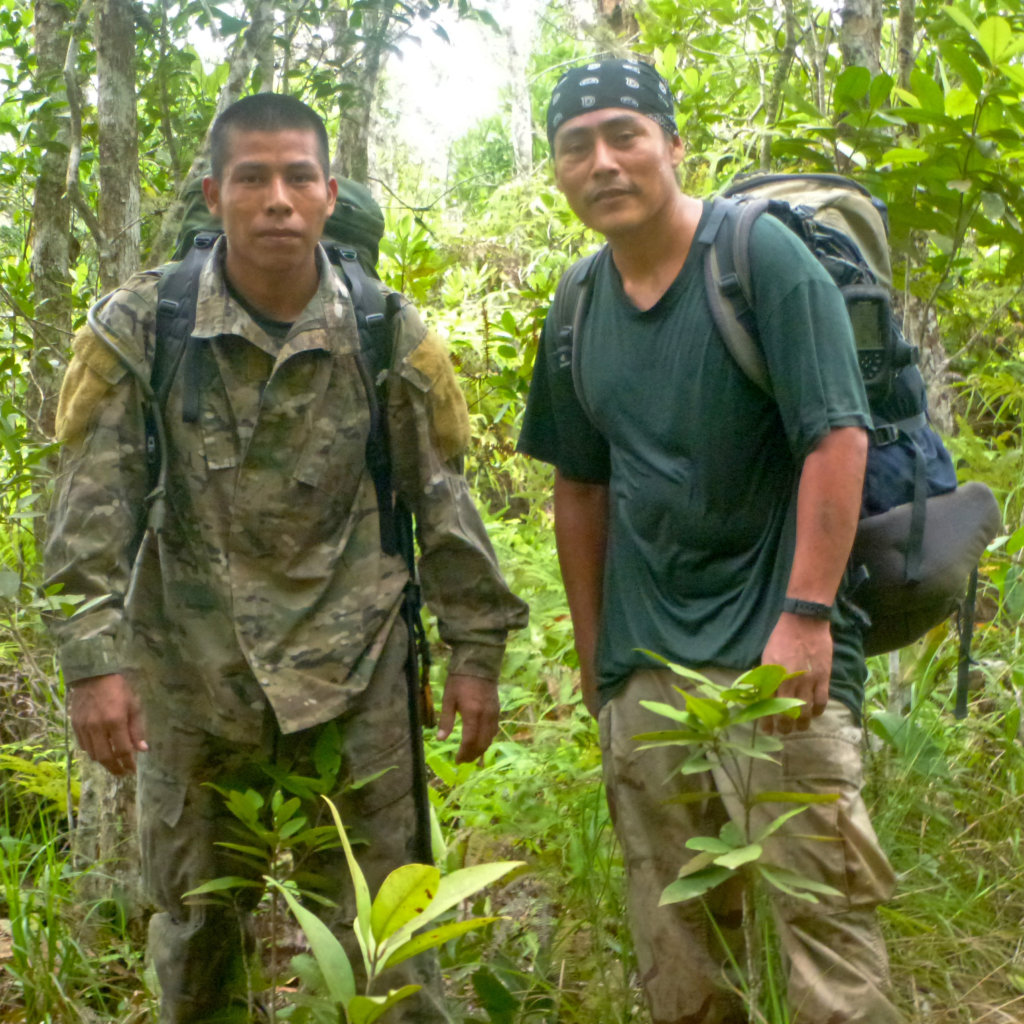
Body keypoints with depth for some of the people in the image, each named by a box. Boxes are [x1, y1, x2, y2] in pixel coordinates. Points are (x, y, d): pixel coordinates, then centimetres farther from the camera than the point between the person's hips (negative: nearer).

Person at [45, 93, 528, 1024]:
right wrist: (93, 659, -14)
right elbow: (94, 503, -6)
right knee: (194, 920, 14)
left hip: (352, 665, 0)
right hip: (193, 666, 1)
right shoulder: (142, 328, -4)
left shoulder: (390, 338, -2)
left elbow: (444, 498, 3)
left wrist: (475, 651, 1)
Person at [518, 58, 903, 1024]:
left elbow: (837, 438, -14)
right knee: (671, 926, 12)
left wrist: (806, 616, -20)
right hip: (644, 663, 6)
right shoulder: (578, 309, 9)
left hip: (774, 649, -5)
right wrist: (591, 650, 14)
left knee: (820, 899, -6)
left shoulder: (762, 256, -7)